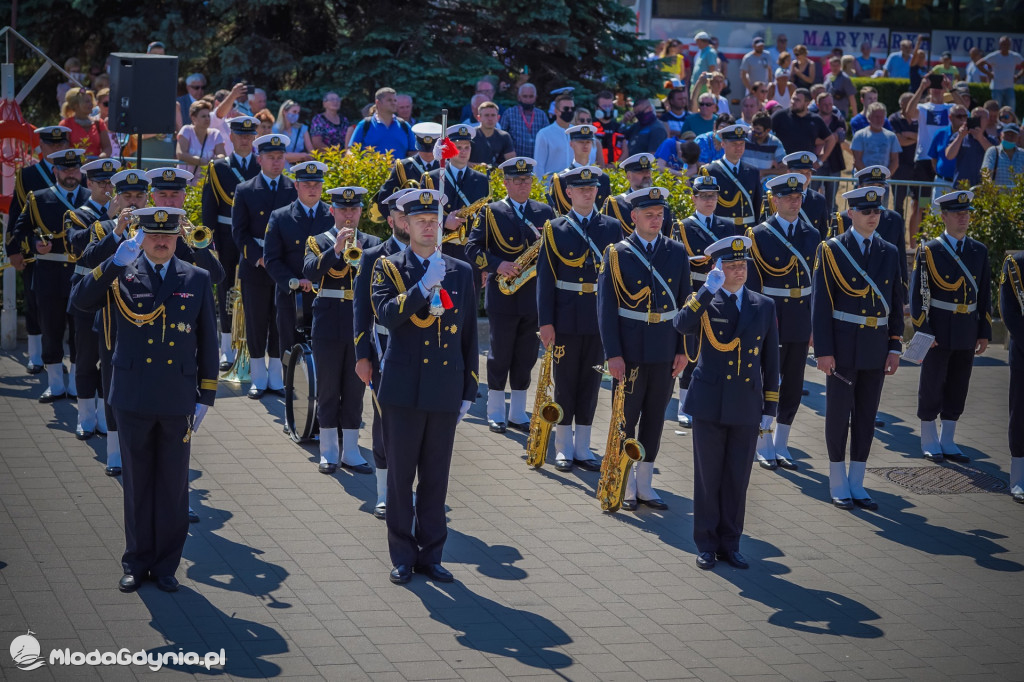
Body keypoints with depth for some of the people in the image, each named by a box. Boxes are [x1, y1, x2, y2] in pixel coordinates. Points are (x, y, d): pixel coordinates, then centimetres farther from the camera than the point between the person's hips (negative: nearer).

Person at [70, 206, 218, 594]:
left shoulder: (197, 280, 4)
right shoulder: (121, 275, 0)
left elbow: (208, 341, 6)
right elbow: (81, 301, -17)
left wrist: (205, 397, 2)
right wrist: (116, 263, -26)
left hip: (178, 400, 1)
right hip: (134, 399, -1)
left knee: (173, 486, 7)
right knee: (138, 484, 9)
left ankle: (166, 565, 18)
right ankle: (137, 562, 20)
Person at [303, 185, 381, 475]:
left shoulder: (372, 244, 10)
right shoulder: (318, 241, 4)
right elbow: (309, 271, -15)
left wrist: (359, 254, -23)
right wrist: (335, 249, -27)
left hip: (361, 323, 2)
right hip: (328, 323, -2)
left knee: (355, 390, 6)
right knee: (328, 389, 3)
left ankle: (351, 451, 13)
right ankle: (328, 452, 11)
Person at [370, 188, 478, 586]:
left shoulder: (461, 272, 10)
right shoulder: (388, 268, 2)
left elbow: (469, 336, 11)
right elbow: (386, 314, -16)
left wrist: (468, 392, 8)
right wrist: (424, 286, -24)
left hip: (445, 392, 2)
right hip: (404, 389, -2)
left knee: (436, 478, 7)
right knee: (401, 476, 3)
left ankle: (430, 555, 16)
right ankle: (403, 556, 12)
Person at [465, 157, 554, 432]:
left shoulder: (545, 212, 10)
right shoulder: (492, 212, 0)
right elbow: (472, 248, -4)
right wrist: (497, 265, -18)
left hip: (533, 294, 3)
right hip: (503, 296, -3)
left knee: (526, 357, 8)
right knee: (500, 355, 3)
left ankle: (518, 414, 16)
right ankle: (495, 414, 12)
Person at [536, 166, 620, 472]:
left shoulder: (612, 227, 6)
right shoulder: (555, 229, -1)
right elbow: (545, 277, -3)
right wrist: (546, 321, -9)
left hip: (601, 318, 2)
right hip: (566, 319, -2)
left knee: (591, 383, 8)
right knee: (565, 383, 5)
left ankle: (582, 447, 17)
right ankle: (564, 448, 14)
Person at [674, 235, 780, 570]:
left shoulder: (764, 306, 7)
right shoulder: (704, 303, -2)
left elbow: (770, 361, 9)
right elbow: (681, 324, -25)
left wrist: (769, 408, 7)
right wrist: (709, 289, -30)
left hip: (747, 407, 2)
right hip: (710, 404, -2)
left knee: (737, 479, 7)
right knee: (708, 477, 5)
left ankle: (729, 544, 19)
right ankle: (707, 545, 15)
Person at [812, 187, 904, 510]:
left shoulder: (890, 253, 8)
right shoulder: (831, 251, -5)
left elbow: (895, 304, 11)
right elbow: (821, 304, -7)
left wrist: (895, 347, 4)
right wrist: (823, 350, -12)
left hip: (876, 348, 4)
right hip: (843, 347, -4)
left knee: (867, 416, 8)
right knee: (839, 414, 3)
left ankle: (857, 484, 17)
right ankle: (838, 484, 14)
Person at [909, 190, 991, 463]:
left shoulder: (979, 251, 7)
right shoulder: (929, 251, -6)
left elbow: (985, 295, 11)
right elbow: (917, 294, -7)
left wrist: (984, 333, 6)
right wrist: (923, 332, -13)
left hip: (967, 333, 4)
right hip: (938, 332, -4)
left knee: (958, 389, 10)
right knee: (932, 387, 3)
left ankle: (948, 443, 20)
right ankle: (930, 443, 14)